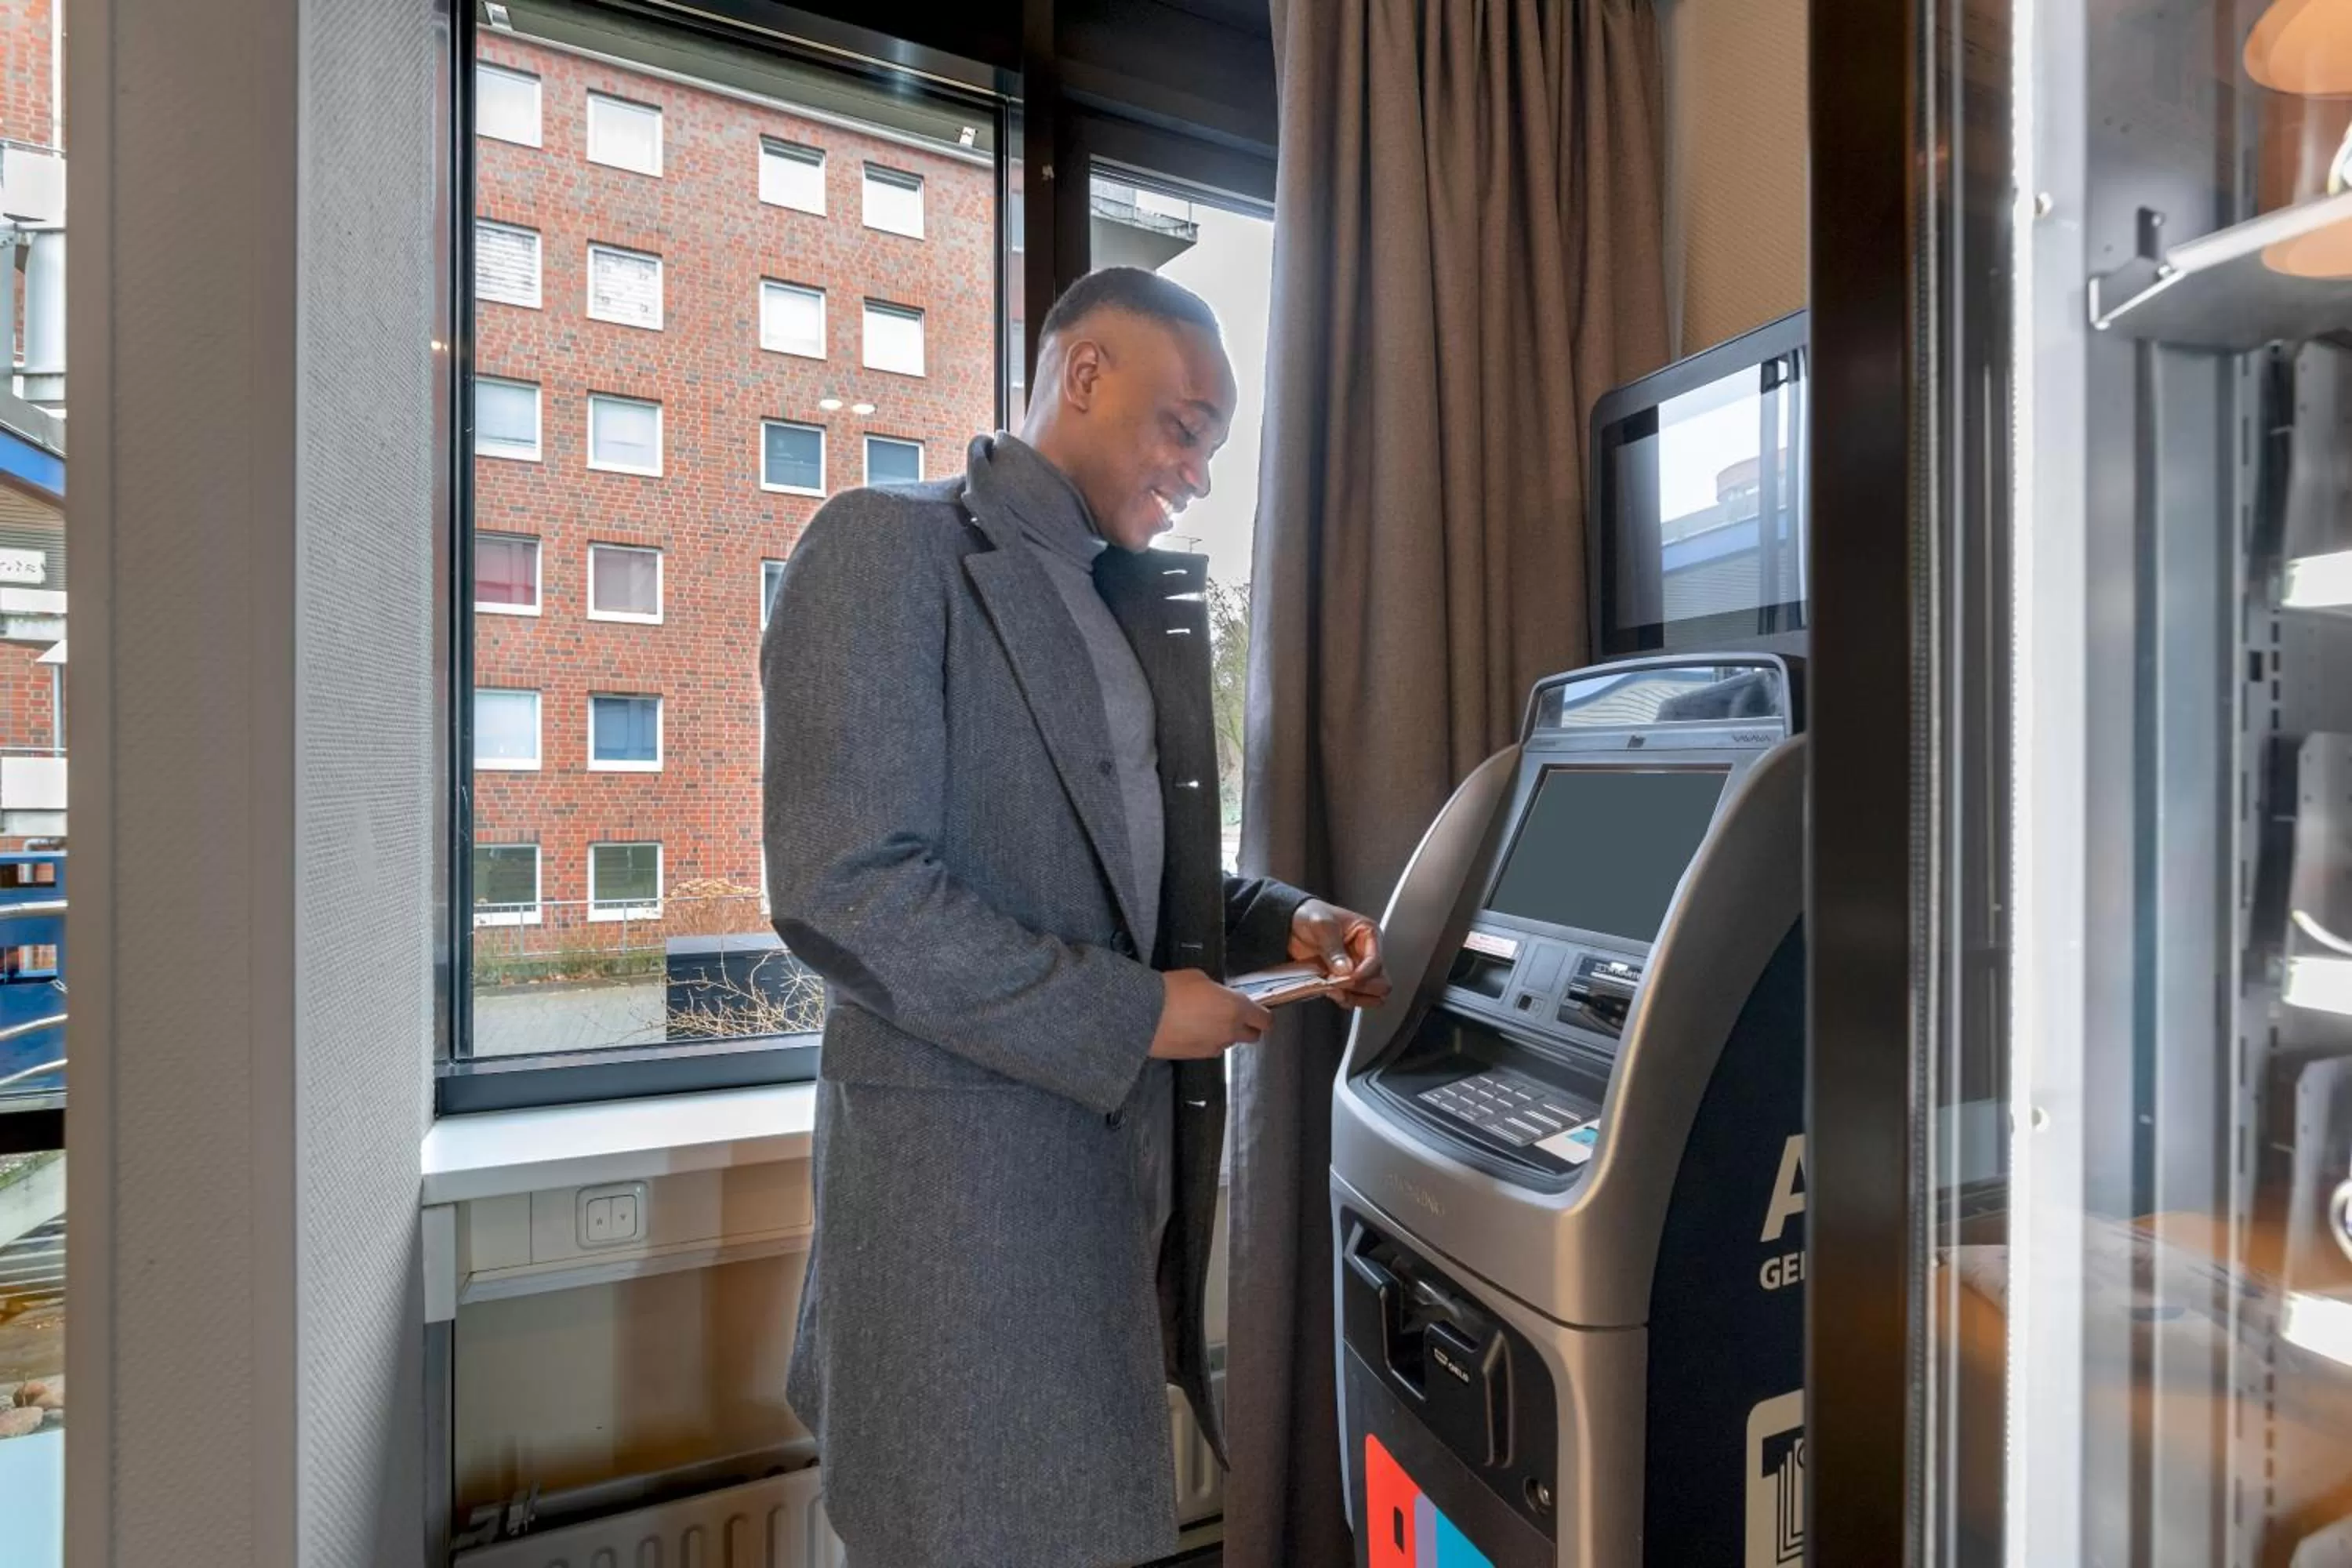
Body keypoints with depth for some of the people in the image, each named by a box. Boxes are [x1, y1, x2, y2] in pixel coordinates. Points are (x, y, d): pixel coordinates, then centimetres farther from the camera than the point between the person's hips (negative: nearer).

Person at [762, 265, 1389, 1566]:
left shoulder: (1136, 604, 13)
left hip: (1131, 1141, 8)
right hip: (968, 1158, -7)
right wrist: (1131, 1015, -18)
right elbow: (842, 890, -21)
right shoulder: (888, 549, -12)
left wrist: (1285, 924, 0)